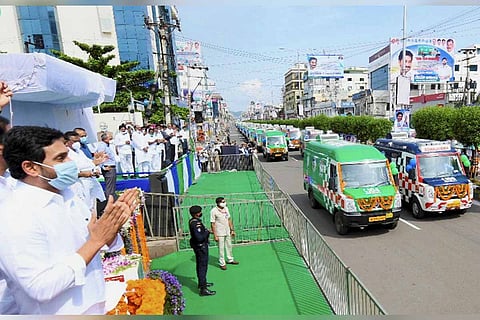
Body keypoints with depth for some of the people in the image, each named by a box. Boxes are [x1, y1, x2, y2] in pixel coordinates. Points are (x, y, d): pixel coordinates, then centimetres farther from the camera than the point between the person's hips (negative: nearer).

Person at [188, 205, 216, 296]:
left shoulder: (192, 221, 4)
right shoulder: (196, 223, -27)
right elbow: (199, 238, -32)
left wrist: (205, 231, 6)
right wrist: (207, 232, -18)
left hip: (198, 246, 10)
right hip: (201, 247, -10)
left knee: (200, 265, 23)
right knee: (203, 267, -3)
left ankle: (202, 282, 41)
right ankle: (203, 289, 5)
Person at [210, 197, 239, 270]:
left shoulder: (226, 208, 2)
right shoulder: (214, 211, -18)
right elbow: (213, 224, -16)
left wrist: (232, 230, 10)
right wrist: (215, 236, -17)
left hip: (227, 232, 6)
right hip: (220, 233, -6)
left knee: (229, 246, 19)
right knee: (221, 248, 4)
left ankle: (230, 259, 39)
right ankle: (222, 263, 21)